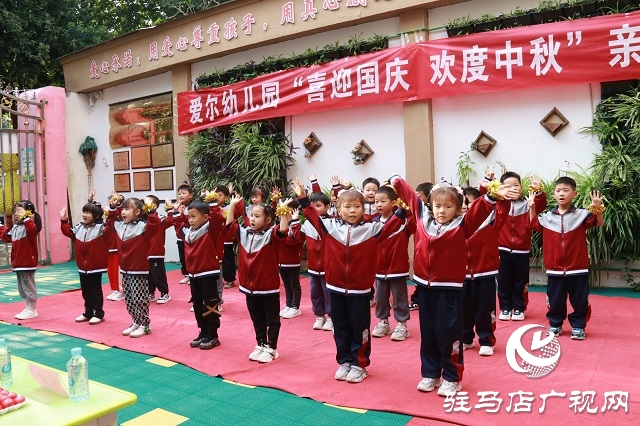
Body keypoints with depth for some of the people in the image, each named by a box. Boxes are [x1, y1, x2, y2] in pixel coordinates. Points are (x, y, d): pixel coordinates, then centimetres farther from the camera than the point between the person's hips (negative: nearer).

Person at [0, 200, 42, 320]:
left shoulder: (29, 225, -16)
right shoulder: (16, 227, 14)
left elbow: (32, 230, -41)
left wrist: (26, 218, -43)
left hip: (27, 263, -10)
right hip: (18, 263, 10)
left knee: (29, 287, -1)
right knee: (21, 288, 17)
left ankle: (32, 310, 9)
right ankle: (28, 308, 28)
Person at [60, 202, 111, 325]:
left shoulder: (101, 227, -13)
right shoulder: (79, 227, 9)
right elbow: (68, 232, 24)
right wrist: (64, 221, 17)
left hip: (96, 266, -7)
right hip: (82, 266, 7)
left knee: (95, 291, 3)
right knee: (85, 291, 16)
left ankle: (99, 314, 13)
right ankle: (88, 313, 29)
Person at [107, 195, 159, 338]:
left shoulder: (143, 226, -16)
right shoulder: (119, 225, 8)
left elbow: (155, 226, -33)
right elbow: (111, 221, 27)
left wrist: (152, 212, -35)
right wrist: (112, 208, 16)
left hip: (139, 271, -8)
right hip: (125, 270, 8)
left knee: (139, 299, -2)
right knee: (128, 300, 15)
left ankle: (144, 325, 10)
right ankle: (136, 323, 28)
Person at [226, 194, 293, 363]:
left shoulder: (271, 235, -14)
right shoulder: (244, 233, 4)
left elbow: (283, 230, -31)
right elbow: (230, 224, 9)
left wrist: (283, 210, -38)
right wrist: (232, 205, 4)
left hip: (269, 287, -6)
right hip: (249, 287, 6)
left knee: (272, 320, 8)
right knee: (257, 320, 19)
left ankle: (271, 348, 19)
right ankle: (261, 346, 32)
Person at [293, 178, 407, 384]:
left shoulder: (371, 229, -5)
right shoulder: (330, 226, 0)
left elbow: (390, 226, -9)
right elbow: (313, 217, 5)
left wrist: (402, 210, -20)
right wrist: (303, 199, 0)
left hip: (360, 289, -2)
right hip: (336, 288, 2)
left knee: (360, 328, 8)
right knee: (341, 328, 14)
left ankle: (359, 364, 22)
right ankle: (344, 362, 28)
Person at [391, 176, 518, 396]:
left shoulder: (462, 225, -5)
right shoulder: (423, 218, 4)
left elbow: (479, 210, -17)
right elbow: (411, 195, 15)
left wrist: (493, 195, -33)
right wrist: (396, 181, 23)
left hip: (449, 289, -4)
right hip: (424, 287, 4)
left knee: (448, 335, 3)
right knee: (427, 335, 14)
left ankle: (452, 379, 18)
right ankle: (430, 374, 28)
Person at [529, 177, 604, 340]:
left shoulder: (582, 214, -3)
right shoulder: (547, 216, 4)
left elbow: (600, 223, -7)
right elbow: (533, 224, 15)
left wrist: (598, 208, -24)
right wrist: (532, 207, 3)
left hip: (577, 267, -2)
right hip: (554, 268, 2)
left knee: (579, 300, 8)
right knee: (555, 300, 11)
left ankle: (578, 326, 23)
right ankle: (555, 324, 27)